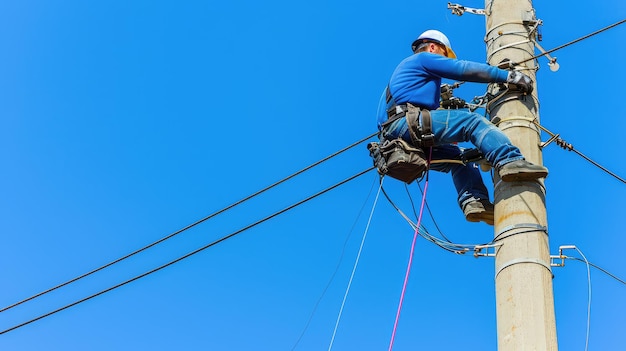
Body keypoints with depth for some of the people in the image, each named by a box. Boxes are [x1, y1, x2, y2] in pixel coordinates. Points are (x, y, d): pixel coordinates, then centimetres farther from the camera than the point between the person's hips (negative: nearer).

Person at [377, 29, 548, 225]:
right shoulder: (424, 58, 12)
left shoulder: (404, 68, 39)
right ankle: (510, 161, -37)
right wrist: (507, 76, 3)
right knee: (472, 121, -16)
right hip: (406, 123, -9)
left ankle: (474, 200, -8)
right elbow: (466, 70, 2)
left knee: (458, 156, 15)